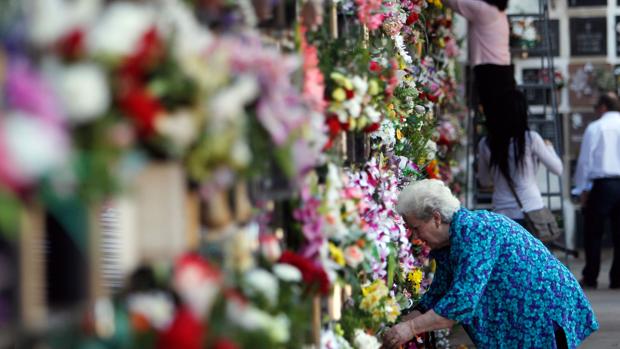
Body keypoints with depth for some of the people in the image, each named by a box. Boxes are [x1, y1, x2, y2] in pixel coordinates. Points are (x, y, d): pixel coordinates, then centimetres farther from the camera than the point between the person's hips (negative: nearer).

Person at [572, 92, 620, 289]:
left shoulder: (595, 128, -3)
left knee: (593, 233, 5)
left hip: (602, 185, -3)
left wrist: (582, 189, 4)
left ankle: (590, 278, 7)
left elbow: (585, 160, -3)